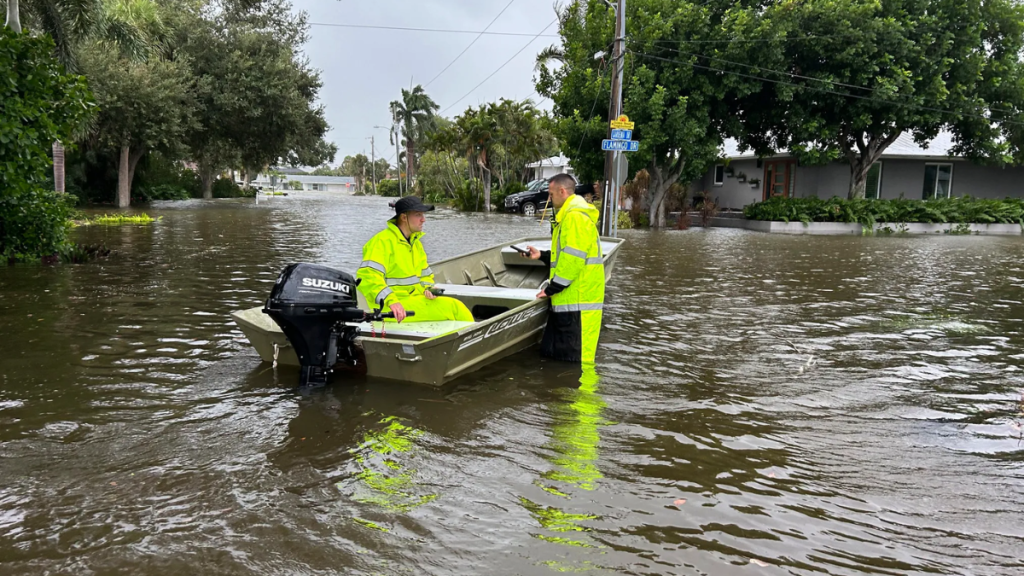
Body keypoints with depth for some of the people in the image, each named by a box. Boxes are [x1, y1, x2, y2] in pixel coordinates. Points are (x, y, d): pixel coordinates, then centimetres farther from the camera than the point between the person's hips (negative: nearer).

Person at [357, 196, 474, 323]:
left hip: (414, 299, 9)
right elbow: (367, 276, -23)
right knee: (453, 308, -21)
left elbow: (425, 274, 27)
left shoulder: (415, 243, 18)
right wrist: (391, 301, -36)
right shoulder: (383, 241, -11)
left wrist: (428, 288, 3)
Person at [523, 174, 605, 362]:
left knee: (574, 358, -9)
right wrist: (542, 255, 21)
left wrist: (552, 288, -15)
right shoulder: (569, 216, 21)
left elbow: (573, 258, -21)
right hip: (568, 298, 11)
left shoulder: (575, 217, -14)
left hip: (578, 300, -11)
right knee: (550, 352, 15)